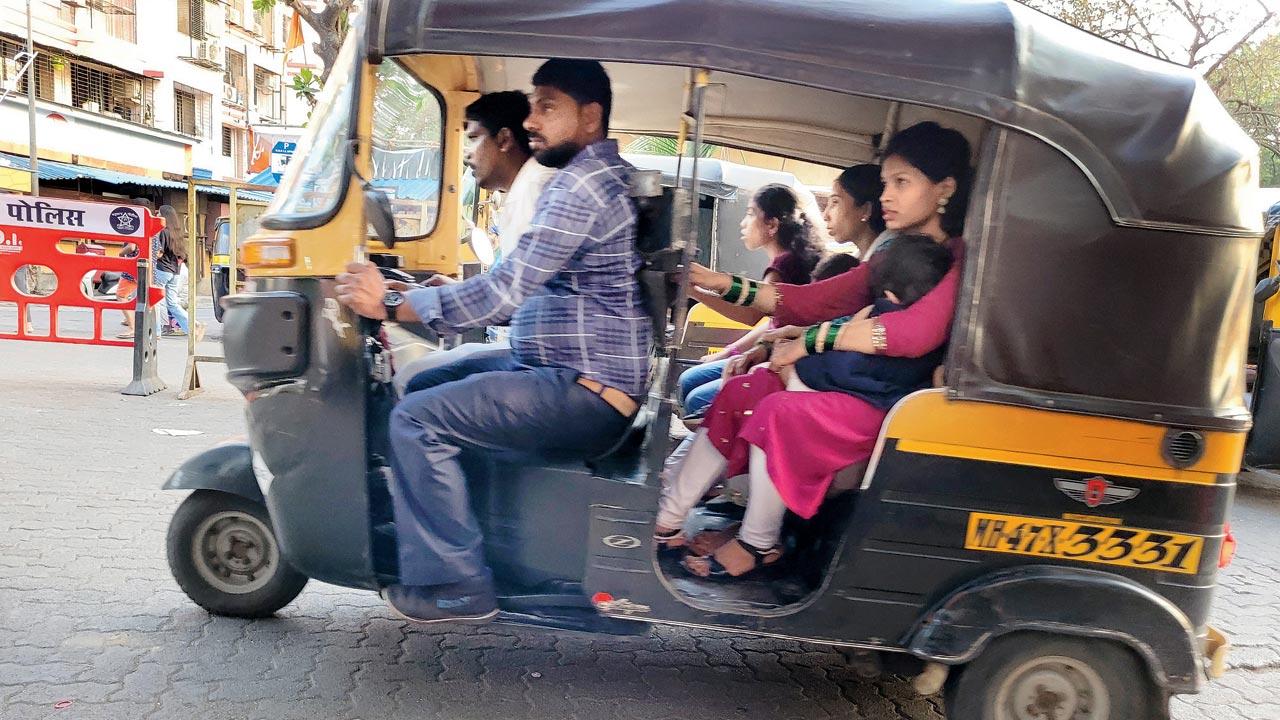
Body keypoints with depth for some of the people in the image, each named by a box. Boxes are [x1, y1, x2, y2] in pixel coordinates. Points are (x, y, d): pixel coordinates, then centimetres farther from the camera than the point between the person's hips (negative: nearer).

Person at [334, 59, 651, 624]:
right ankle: (430, 546, 27)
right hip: (572, 372, 11)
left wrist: (390, 305, -17)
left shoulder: (580, 184, -17)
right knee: (427, 381, 19)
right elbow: (526, 290, 21)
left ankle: (458, 587, -8)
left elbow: (503, 291, -25)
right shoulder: (604, 175, 17)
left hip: (584, 394, -11)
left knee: (417, 420, -17)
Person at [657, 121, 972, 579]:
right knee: (740, 391, -4)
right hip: (868, 385, 9)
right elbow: (817, 299, 12)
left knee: (779, 412, -25)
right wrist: (724, 285, 2)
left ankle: (758, 546, -6)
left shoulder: (962, 259, -11)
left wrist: (811, 338, -21)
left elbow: (916, 331, -28)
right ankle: (666, 521, -3)